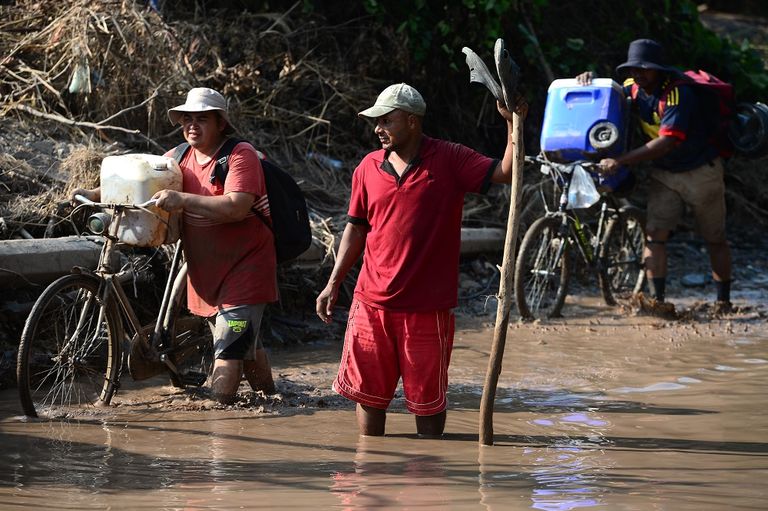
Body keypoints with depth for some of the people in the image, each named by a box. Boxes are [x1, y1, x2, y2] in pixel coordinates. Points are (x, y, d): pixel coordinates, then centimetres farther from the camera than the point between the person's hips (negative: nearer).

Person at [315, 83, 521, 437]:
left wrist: (512, 122, -25)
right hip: (372, 303, 3)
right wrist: (333, 283, 10)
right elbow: (356, 228, 14)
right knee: (368, 394, 9)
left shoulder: (449, 161, -4)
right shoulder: (369, 168, 6)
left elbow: (506, 173, -13)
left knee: (428, 400, 6)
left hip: (427, 306, -3)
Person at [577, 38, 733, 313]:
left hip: (700, 170, -5)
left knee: (715, 239, 8)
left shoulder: (678, 92, -28)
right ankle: (656, 300, -13)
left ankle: (724, 301, 21)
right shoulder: (634, 88, -6)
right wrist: (589, 82, -15)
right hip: (664, 172, 6)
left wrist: (621, 161, -40)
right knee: (655, 234, -11)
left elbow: (667, 141, -35)